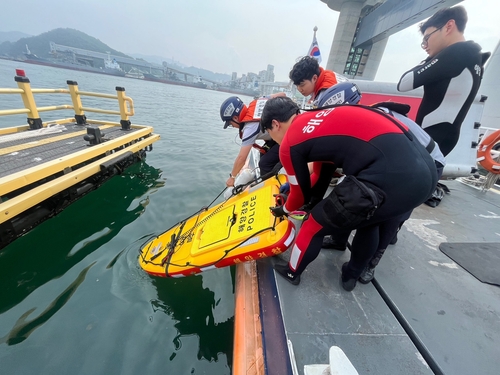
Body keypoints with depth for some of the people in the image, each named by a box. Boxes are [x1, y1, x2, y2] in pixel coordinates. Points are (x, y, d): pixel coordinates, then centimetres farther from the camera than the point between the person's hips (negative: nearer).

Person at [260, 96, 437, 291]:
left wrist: (285, 210, 35)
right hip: (424, 167, 9)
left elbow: (302, 193, 13)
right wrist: (314, 200, 46)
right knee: (369, 217, 33)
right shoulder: (319, 119, 23)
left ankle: (292, 272, 39)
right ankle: (351, 275, 51)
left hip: (389, 177, -9)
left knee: (315, 225, 12)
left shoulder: (290, 144, 1)